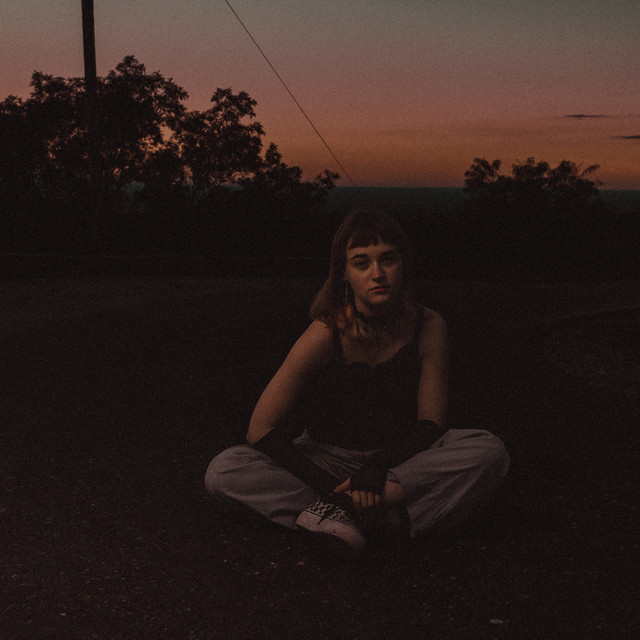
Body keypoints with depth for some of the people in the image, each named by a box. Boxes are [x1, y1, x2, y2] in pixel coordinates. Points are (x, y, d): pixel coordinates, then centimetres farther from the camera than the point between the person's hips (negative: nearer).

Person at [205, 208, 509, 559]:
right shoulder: (326, 334, -20)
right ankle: (387, 516, -31)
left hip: (401, 457, 1)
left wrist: (378, 468, -26)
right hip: (329, 458, -1)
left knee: (489, 452, -26)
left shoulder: (427, 326, -13)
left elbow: (431, 424, -10)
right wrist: (330, 486, -26)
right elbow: (261, 430, -19)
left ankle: (347, 513, -27)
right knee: (223, 472, -23)